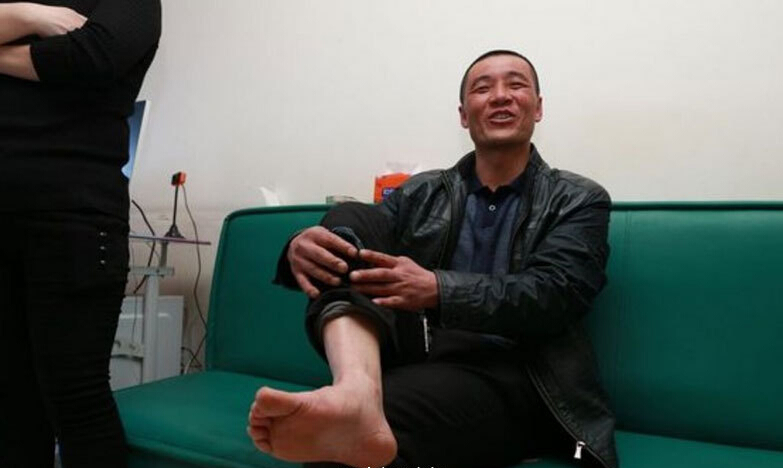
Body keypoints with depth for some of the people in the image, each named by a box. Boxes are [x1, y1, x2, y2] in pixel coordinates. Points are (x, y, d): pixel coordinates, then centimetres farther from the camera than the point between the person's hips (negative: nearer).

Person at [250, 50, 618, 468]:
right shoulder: (420, 193, 16)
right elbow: (353, 248, 5)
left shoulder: (580, 201, 7)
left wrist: (438, 290, -28)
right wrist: (304, 248, -22)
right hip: (416, 359, 5)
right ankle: (356, 395, -43)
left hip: (505, 378, -4)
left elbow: (550, 297, -10)